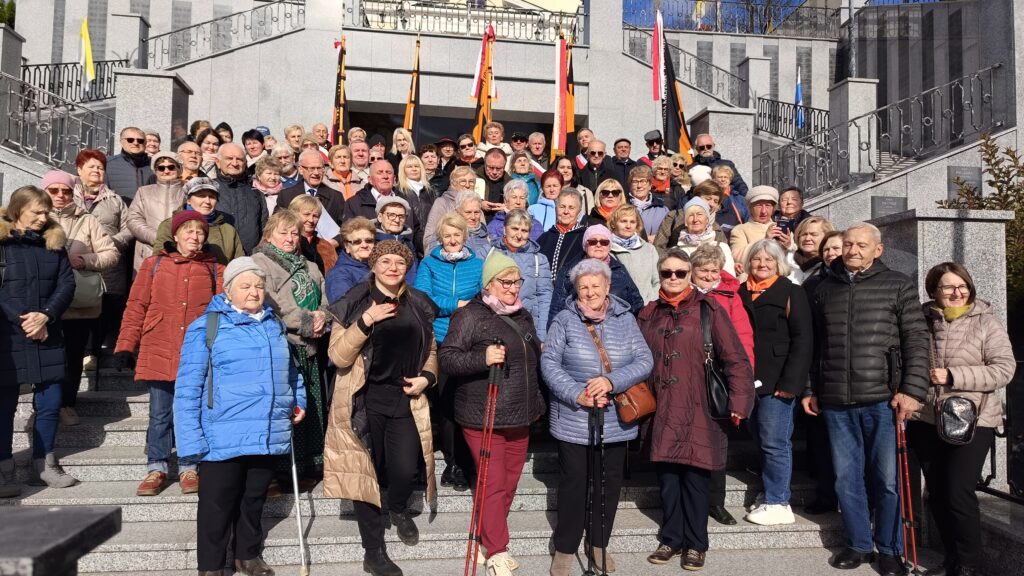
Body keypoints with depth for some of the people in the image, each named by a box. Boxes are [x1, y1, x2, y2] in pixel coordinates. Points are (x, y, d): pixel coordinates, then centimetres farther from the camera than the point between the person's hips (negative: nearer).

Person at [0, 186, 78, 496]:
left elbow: (67, 283, 2)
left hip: (47, 337, 4)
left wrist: (46, 315, -11)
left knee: (50, 403, 7)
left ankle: (43, 466, 20)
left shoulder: (54, 241, 9)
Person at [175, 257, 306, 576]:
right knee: (218, 505, 7)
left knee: (254, 499, 18)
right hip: (224, 438, -5)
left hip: (268, 436, 5)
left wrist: (298, 400, 15)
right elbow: (188, 389, -8)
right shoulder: (206, 327, -7)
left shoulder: (275, 325, 12)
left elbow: (289, 370, 27)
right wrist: (191, 440, -12)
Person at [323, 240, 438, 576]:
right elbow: (338, 356, -12)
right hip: (365, 400, -2)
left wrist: (427, 377, -2)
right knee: (366, 472, 4)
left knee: (405, 469, -7)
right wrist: (366, 321, -22)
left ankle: (398, 509, 31)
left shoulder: (419, 305, 7)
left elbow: (430, 349, 17)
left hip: (405, 399, 3)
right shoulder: (353, 304, -5)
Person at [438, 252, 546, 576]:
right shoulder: (470, 316, -10)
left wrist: (536, 403, 23)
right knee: (494, 486, -3)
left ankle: (489, 538, 32)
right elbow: (446, 357, -16)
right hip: (483, 418, -7)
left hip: (520, 417, 7)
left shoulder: (523, 315, 13)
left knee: (510, 483, 14)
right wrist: (482, 359, -29)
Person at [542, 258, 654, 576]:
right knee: (573, 483, 7)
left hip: (616, 420, 3)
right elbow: (549, 362, -9)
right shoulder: (564, 320, -4)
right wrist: (576, 394, -20)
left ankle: (598, 543, 33)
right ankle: (565, 547, 24)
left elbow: (644, 360, -4)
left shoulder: (625, 320, 2)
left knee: (609, 484, 14)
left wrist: (612, 381, -19)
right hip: (574, 420, -2)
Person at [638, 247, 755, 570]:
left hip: (698, 411, -3)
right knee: (667, 477, 10)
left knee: (695, 478, 4)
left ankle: (696, 544, 21)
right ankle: (672, 539, 28)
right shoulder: (649, 315, 9)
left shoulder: (708, 309, -3)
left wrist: (738, 402, -13)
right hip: (663, 412, 4)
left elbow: (734, 359, -7)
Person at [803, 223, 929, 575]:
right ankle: (858, 544, 24)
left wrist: (912, 390, -12)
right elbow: (815, 345, 15)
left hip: (883, 399, -3)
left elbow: (916, 340, -4)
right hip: (836, 402, 3)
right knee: (847, 478, 9)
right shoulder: (825, 288, 11)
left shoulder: (897, 285, 2)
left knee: (887, 478, 5)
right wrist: (810, 389, 12)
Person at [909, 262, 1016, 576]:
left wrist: (953, 376, -18)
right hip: (926, 420, 3)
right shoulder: (922, 321, 5)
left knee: (958, 492, -8)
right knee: (937, 493, 10)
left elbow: (1004, 368, -10)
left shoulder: (986, 321, -3)